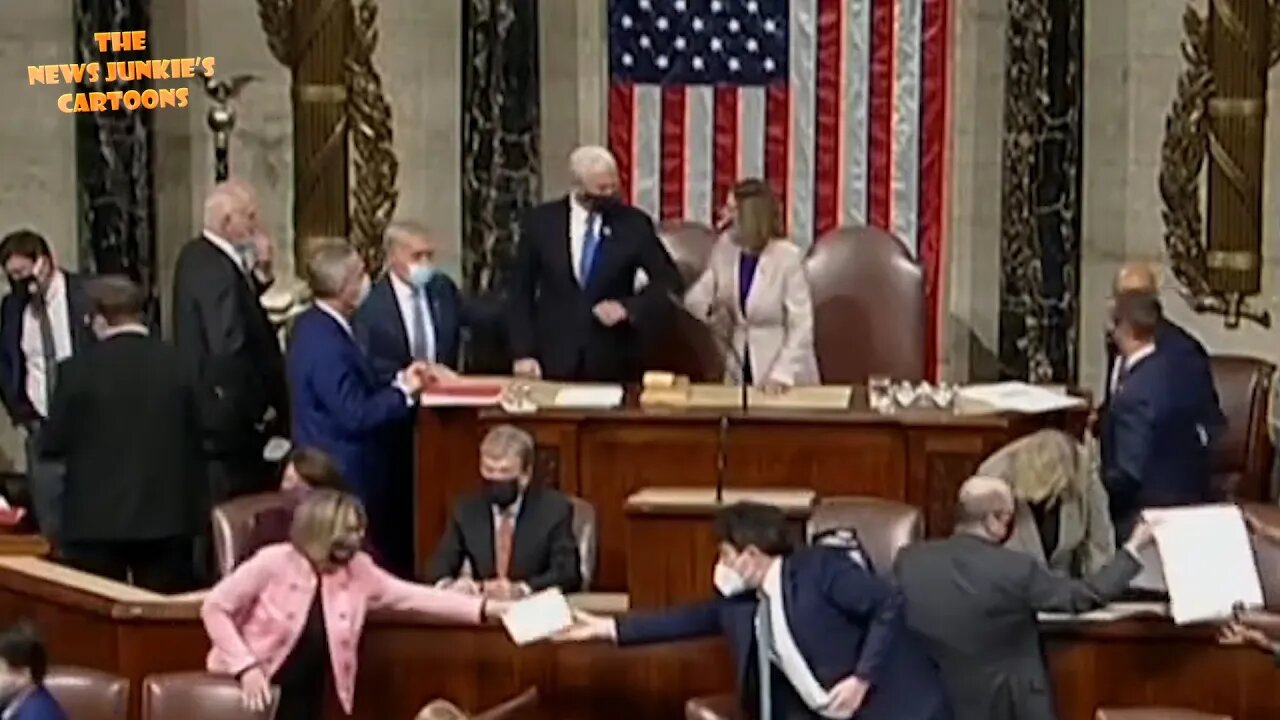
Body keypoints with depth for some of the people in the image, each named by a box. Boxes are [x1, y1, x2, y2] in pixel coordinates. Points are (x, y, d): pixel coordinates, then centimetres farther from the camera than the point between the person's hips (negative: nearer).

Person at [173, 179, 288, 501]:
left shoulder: (196, 255, 8)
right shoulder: (218, 270, -23)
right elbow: (230, 351, -27)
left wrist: (259, 273, 2)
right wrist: (260, 410, -16)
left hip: (205, 409, 10)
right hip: (227, 416, -10)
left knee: (217, 509, 16)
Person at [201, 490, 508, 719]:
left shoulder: (359, 571, -3)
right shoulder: (274, 562, -16)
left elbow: (415, 596, -7)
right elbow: (214, 608, -12)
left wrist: (485, 607, -14)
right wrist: (245, 666, -21)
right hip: (253, 689, -4)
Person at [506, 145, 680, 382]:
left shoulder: (634, 223, -3)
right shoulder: (540, 221, -1)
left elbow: (668, 280, 1)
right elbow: (520, 290, 4)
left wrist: (628, 307, -15)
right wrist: (523, 352, -3)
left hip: (613, 363, 0)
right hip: (554, 360, 0)